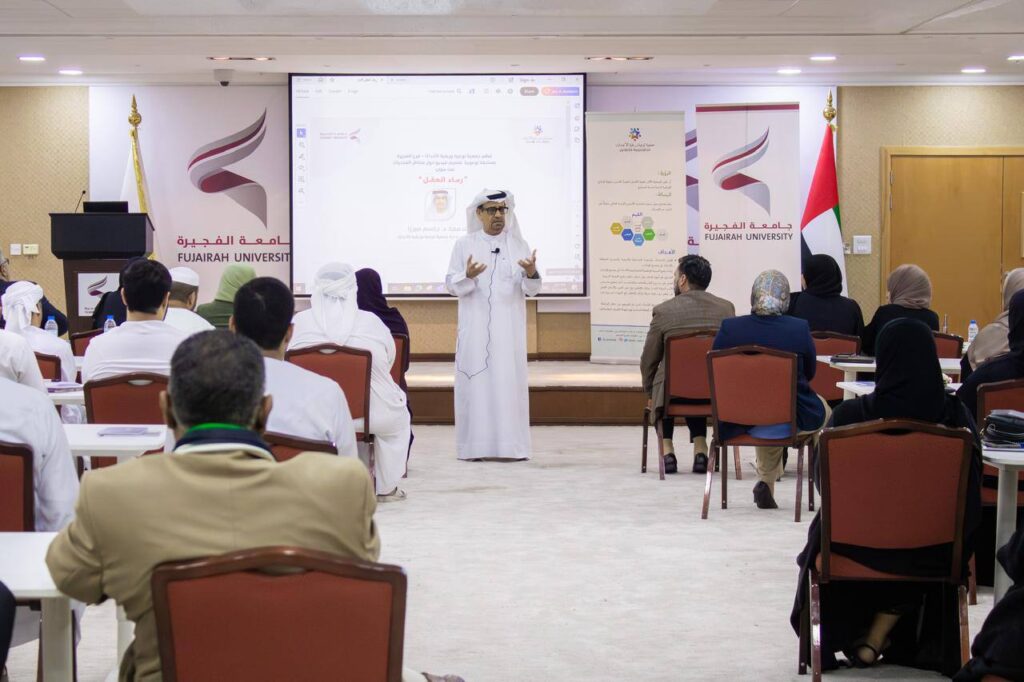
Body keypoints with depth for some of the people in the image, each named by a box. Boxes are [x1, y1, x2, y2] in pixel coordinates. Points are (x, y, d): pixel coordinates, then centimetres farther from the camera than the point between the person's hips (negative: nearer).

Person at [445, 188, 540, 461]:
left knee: (509, 380, -1)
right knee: (475, 380, -4)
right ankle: (476, 445, -1)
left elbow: (531, 289, 3)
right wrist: (467, 276, -21)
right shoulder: (464, 245, 5)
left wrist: (531, 273, -20)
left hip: (509, 328, 1)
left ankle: (511, 445, 2)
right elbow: (451, 285, 0)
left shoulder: (519, 245, 8)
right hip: (475, 327, -1)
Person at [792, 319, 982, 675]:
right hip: (929, 553, 1)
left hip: (858, 543, -1)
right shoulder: (956, 415, -16)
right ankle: (877, 638, 42)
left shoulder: (850, 414, -18)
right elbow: (969, 490, -4)